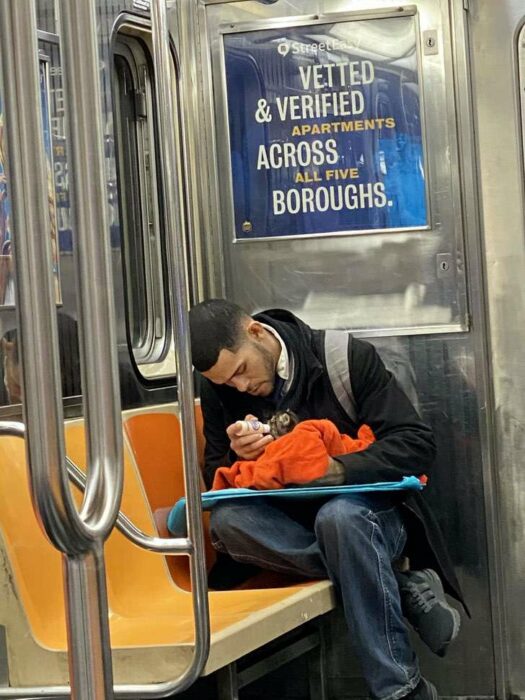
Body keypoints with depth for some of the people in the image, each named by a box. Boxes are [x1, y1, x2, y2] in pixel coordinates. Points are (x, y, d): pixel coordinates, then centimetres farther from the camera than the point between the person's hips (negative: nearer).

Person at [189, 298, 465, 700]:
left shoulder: (347, 358, -12)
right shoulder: (218, 391, -1)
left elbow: (418, 444, -14)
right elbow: (218, 482, 5)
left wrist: (338, 469, -30)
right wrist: (239, 457, -19)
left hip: (371, 515, -3)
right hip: (289, 525, 4)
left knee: (339, 515, -38)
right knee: (226, 520, -28)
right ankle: (402, 588, -24)